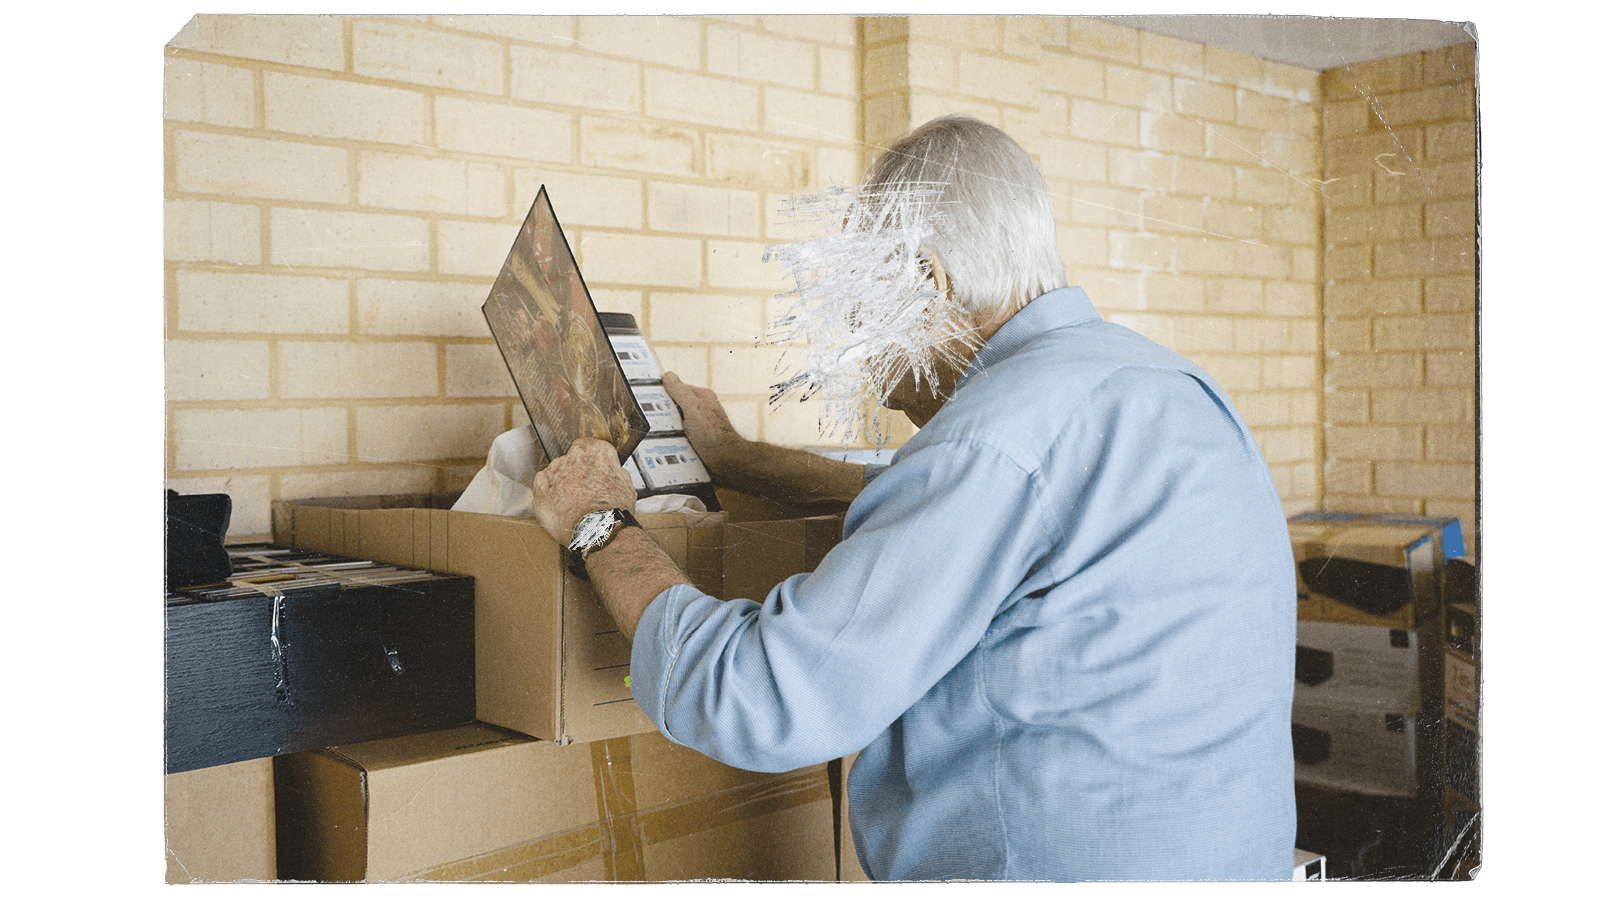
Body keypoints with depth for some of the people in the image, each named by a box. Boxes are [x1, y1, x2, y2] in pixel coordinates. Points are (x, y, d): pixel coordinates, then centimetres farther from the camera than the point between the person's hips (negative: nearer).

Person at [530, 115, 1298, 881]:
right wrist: (734, 458, 28)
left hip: (1066, 860, -9)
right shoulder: (1161, 378, 9)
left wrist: (602, 528, -4)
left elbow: (757, 701, -20)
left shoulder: (1008, 428, -21)